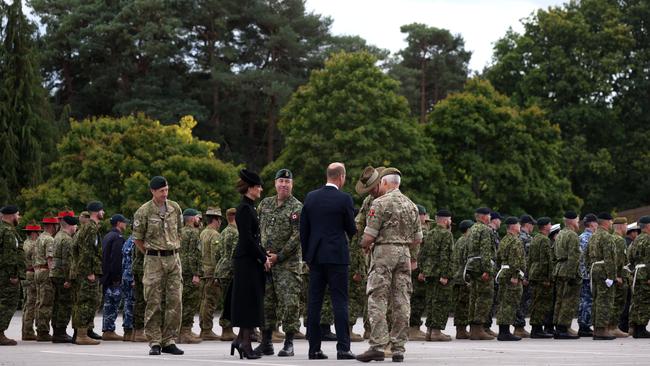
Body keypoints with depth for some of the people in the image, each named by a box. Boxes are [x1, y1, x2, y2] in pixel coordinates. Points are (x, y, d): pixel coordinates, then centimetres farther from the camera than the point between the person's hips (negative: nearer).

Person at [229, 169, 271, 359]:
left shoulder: (249, 208, 15)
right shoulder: (245, 209, -14)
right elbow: (247, 238, -19)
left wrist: (264, 255, 11)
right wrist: (263, 258, -14)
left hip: (250, 259, 10)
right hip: (247, 260, -10)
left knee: (250, 301, 12)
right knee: (250, 300, -5)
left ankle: (241, 339, 18)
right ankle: (245, 343, -1)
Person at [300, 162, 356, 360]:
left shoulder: (311, 197, 5)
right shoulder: (344, 199, -9)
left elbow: (303, 228, 9)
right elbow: (351, 229, -1)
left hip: (315, 256, 4)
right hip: (337, 256, -4)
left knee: (314, 303, 6)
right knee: (340, 302, -3)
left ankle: (314, 348, 6)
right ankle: (343, 348, -6)